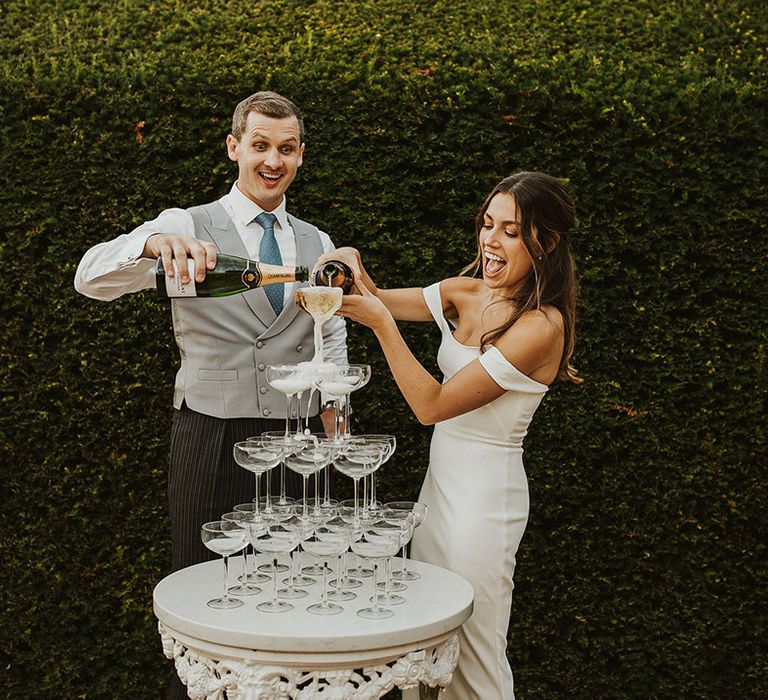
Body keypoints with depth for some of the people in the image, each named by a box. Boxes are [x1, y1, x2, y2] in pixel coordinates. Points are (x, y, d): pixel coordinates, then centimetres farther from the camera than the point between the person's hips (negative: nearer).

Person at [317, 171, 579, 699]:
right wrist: (354, 269, -10)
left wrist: (381, 323, -23)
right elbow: (381, 302, 12)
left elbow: (432, 405, -20)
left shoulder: (540, 326, -20)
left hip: (485, 495, -8)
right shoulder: (468, 294, 3)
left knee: (473, 656, 5)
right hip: (442, 479, 8)